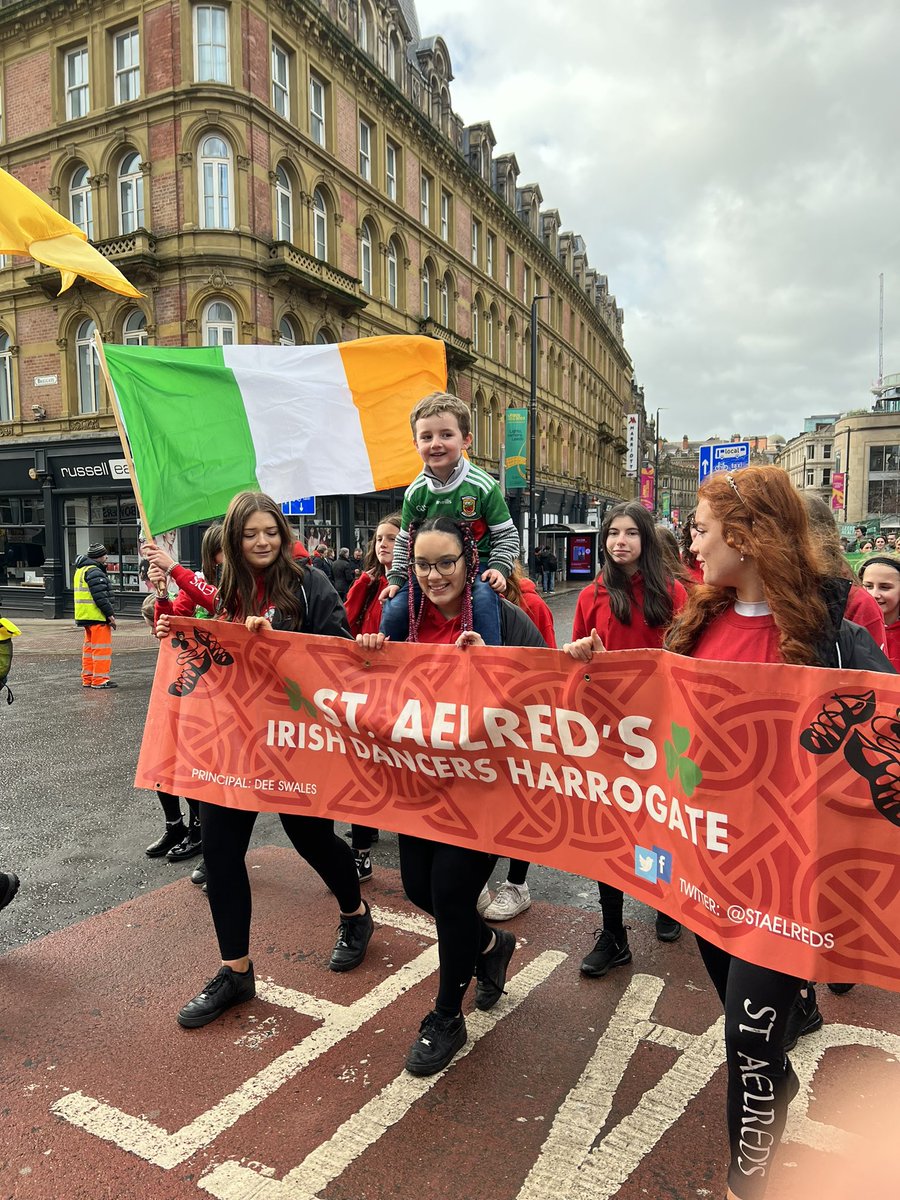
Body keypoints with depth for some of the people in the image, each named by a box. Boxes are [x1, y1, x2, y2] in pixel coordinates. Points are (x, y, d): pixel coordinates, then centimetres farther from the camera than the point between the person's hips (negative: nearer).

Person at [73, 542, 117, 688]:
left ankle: (87, 679, 21)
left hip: (85, 616, 11)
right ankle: (100, 680, -5)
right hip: (97, 616, -11)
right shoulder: (94, 572, -16)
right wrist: (110, 615, -19)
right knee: (102, 647, -6)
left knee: (89, 647, 16)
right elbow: (100, 596, -21)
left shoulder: (81, 570, 19)